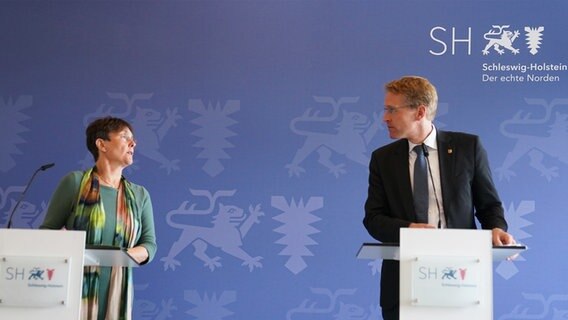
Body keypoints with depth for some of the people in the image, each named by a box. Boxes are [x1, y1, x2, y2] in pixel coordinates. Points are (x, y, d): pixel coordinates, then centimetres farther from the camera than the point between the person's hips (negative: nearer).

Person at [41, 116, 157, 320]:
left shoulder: (140, 195, 13)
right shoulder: (75, 182, 2)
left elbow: (149, 244, 9)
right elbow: (47, 230, 4)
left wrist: (127, 255, -12)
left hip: (116, 292, 3)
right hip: (75, 288, -3)